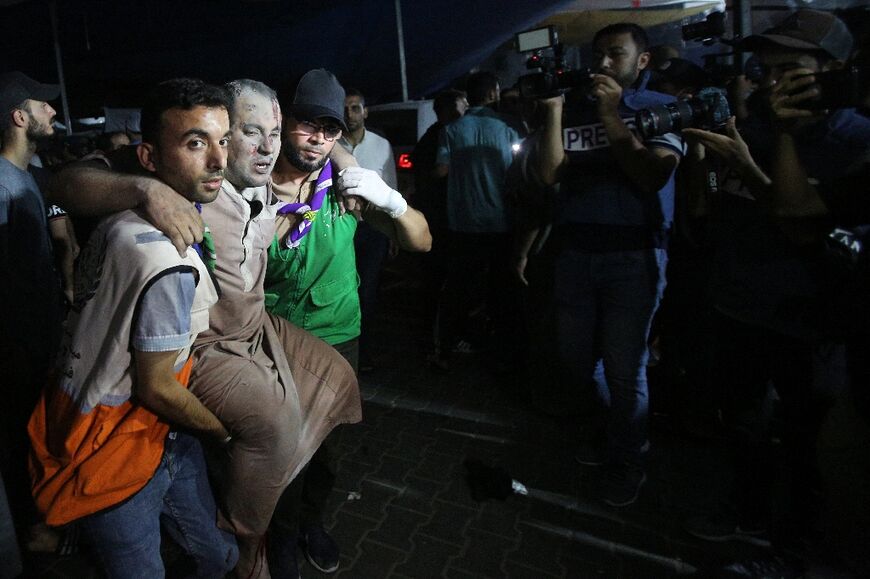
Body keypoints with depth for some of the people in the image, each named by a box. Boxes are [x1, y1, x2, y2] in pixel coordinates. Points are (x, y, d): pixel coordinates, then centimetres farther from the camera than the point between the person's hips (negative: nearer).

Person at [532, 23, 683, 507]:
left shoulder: (662, 108, 2)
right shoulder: (575, 107, 9)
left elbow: (652, 177, -13)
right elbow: (549, 174, -3)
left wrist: (612, 117, -13)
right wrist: (554, 109, -5)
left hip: (634, 256, -4)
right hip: (574, 252, 4)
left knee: (624, 367, 2)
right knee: (576, 360, 13)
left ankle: (627, 461, 26)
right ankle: (622, 430, 39)